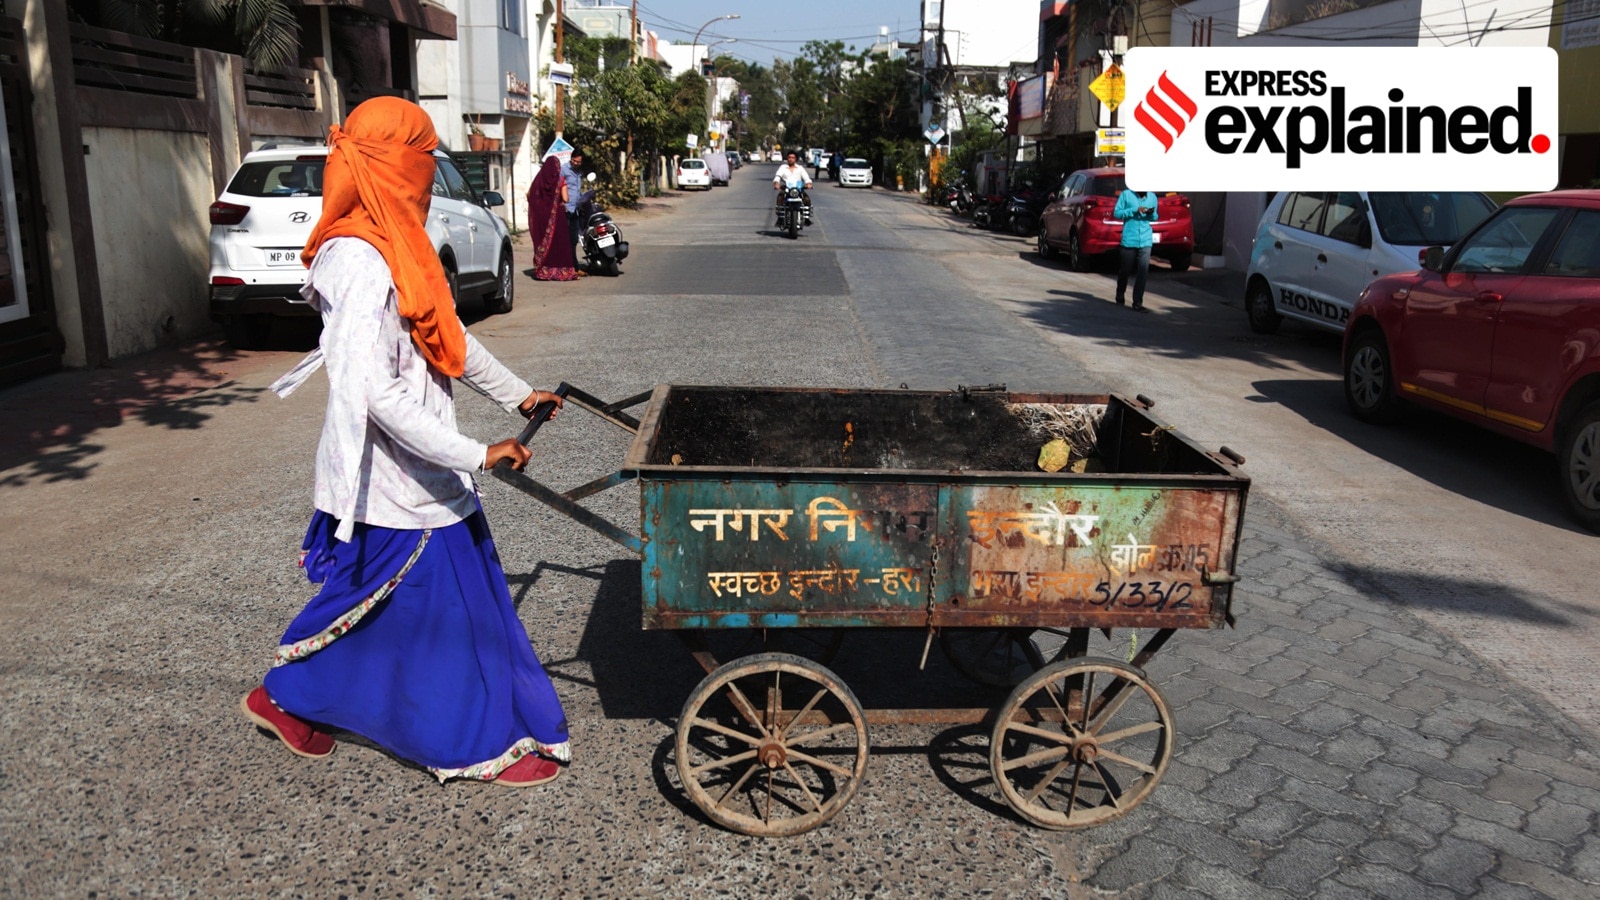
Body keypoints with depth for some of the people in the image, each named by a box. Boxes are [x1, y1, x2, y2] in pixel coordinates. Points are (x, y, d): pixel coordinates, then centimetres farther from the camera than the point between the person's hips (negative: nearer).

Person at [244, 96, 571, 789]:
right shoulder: (361, 265, -23)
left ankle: (287, 697, 39)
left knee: (371, 599, 21)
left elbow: (451, 339, 21)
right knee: (443, 607, 4)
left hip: (418, 467, 10)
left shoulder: (397, 250, 9)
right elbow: (374, 393, -30)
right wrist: (475, 455, -31)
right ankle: (484, 745, 20)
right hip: (397, 478, -10)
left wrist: (516, 393, 27)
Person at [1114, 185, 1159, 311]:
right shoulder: (1126, 194, -2)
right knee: (1125, 270, 10)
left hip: (1146, 240, 2)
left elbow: (1154, 218, 18)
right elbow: (1116, 213, -4)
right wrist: (1135, 210, -15)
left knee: (1143, 271, -6)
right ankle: (1120, 296, 33)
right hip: (1129, 239, -2)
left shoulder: (1152, 197, 9)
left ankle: (1138, 302, 0)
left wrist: (1152, 213, -7)